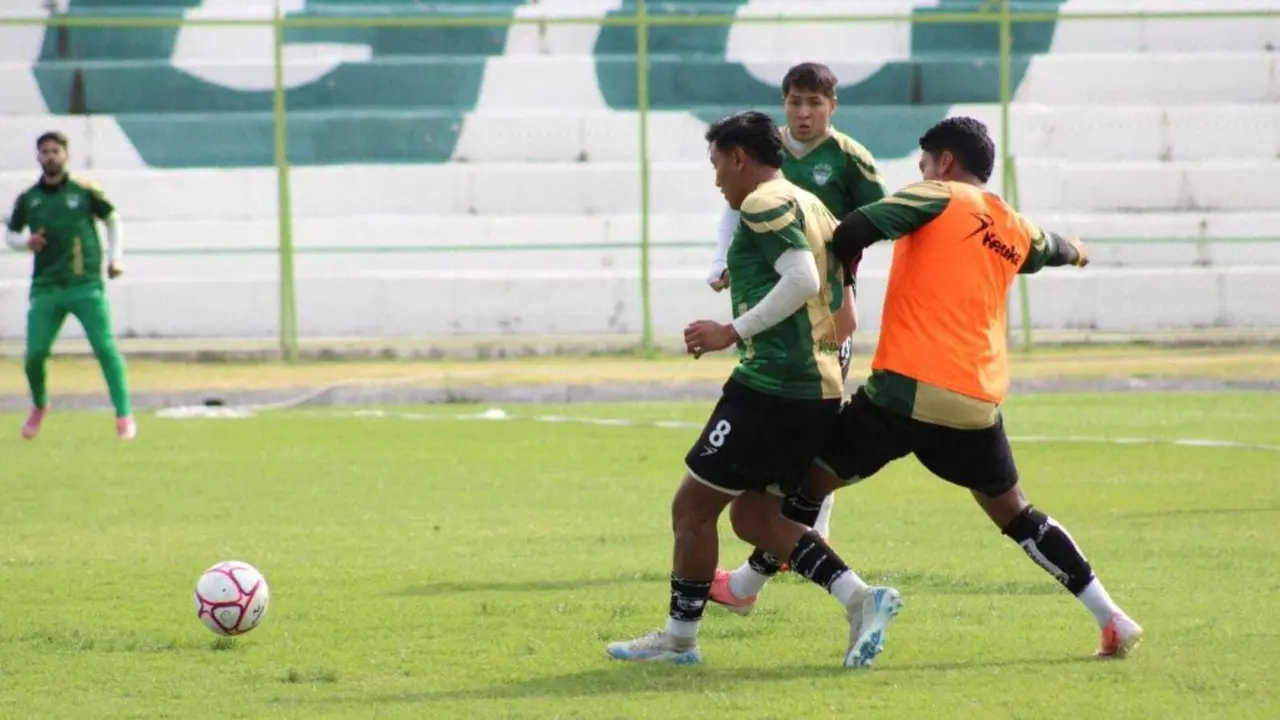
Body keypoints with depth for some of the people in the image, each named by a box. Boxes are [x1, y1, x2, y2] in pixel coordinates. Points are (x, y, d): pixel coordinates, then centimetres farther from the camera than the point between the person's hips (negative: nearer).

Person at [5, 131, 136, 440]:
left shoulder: (85, 192, 0)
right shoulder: (27, 200, 7)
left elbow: (113, 220, 12)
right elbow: (10, 234, 18)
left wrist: (114, 258, 2)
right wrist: (25, 242, -4)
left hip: (86, 286, -2)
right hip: (45, 287, 2)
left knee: (105, 347, -13)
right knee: (34, 354, -3)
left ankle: (124, 416, -8)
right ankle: (39, 406, 26)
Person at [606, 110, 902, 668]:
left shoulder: (765, 204, -9)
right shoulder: (810, 206, 19)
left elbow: (802, 279, -24)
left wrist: (733, 332, -20)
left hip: (771, 382, -10)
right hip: (820, 387, 10)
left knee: (693, 507, 2)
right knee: (753, 516, 14)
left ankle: (678, 639, 10)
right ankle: (861, 600, 2)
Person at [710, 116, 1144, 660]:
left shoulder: (938, 198, 0)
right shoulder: (1015, 230, 16)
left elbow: (858, 229, -16)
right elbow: (1049, 250, 41)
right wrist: (1074, 251, 64)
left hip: (906, 391, -5)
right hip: (978, 406, 5)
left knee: (811, 479, 10)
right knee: (1015, 514, 17)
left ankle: (745, 586, 19)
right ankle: (1112, 619, 11)